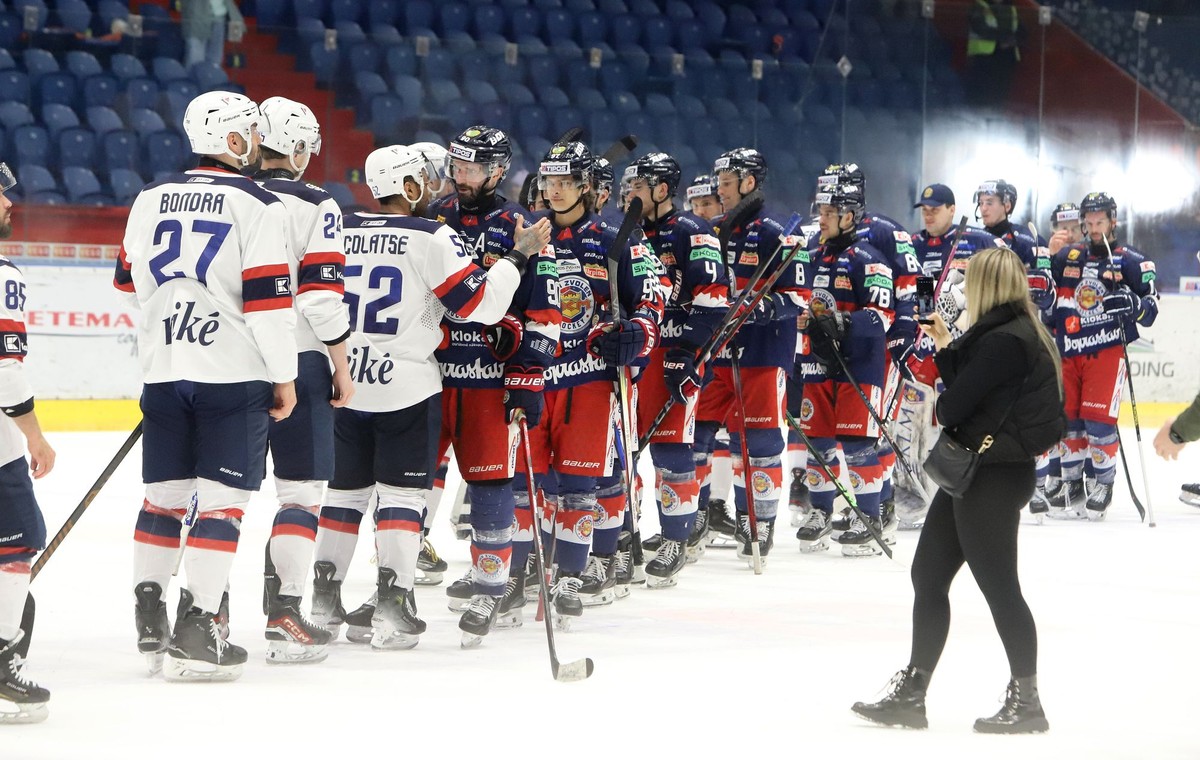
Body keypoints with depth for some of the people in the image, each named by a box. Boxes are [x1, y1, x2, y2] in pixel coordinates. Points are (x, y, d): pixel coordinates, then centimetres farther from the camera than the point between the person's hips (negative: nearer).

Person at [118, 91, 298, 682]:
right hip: (234, 372, -5)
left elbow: (132, 281, 19)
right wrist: (284, 376, -5)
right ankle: (196, 635, -7)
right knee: (221, 499, -3)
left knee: (164, 494, 13)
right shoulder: (257, 205, -9)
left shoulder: (151, 199, 9)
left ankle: (149, 625, 16)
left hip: (163, 369, 6)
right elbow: (268, 297, -13)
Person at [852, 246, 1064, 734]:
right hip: (973, 470, 11)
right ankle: (910, 693, 19)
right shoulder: (1003, 332, 11)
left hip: (995, 476, -11)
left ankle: (1026, 699, 9)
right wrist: (945, 346, 19)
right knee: (927, 576, 13)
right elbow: (965, 381, 16)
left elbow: (954, 404, -20)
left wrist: (943, 409, 1)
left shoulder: (1006, 341, -21)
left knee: (998, 585, -2)